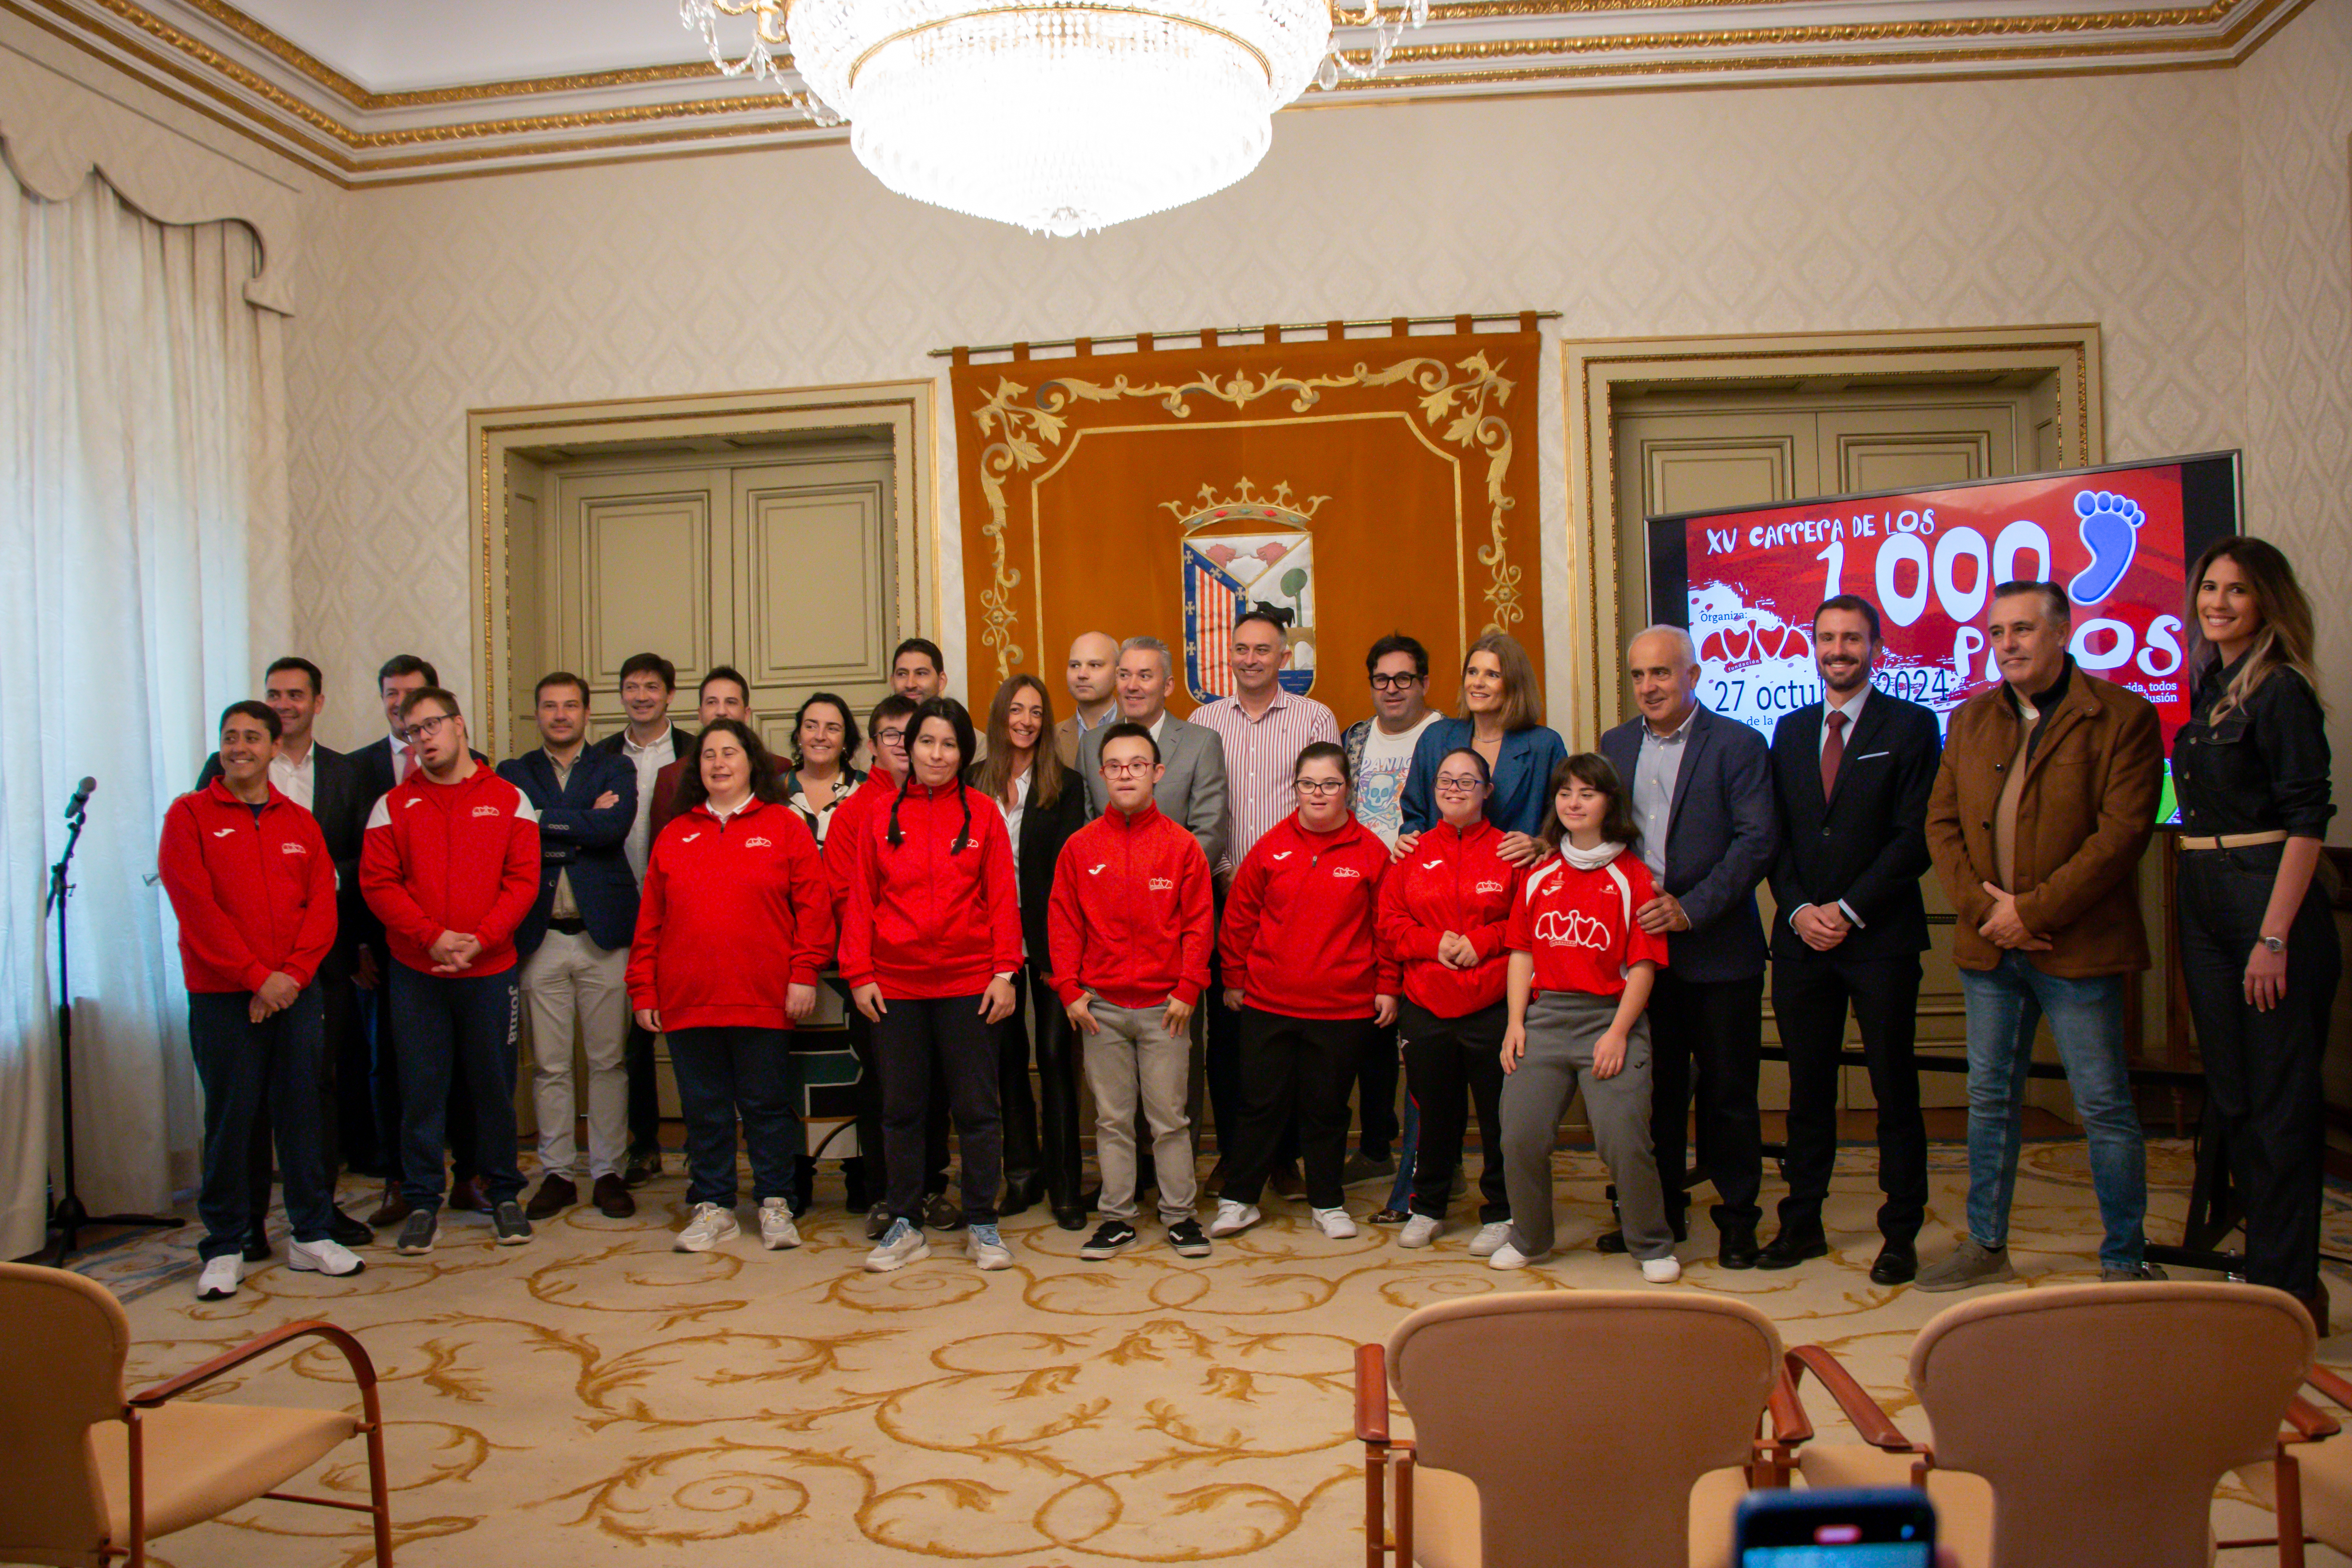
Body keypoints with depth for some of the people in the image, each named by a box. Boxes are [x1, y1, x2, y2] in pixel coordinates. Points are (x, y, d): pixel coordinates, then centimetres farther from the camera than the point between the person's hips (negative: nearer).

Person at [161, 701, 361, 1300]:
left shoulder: (299, 822, 12)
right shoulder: (190, 816, 2)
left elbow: (323, 904, 5)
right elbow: (197, 908, -7)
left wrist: (292, 974, -9)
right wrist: (257, 976, -12)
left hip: (297, 993, 3)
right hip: (223, 996, -3)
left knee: (303, 1112, 7)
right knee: (229, 1119, 1)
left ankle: (311, 1236, 17)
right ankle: (224, 1249, 13)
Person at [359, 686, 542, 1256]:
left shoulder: (508, 800, 4)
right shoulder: (393, 806, 6)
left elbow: (523, 881, -2)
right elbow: (378, 884, -1)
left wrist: (479, 940, -13)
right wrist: (432, 937, -14)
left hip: (491, 969, -1)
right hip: (416, 971, 1)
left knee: (494, 1084, 6)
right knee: (421, 1086, 4)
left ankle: (503, 1193, 19)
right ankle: (422, 1201, 15)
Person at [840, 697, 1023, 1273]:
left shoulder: (982, 814, 1)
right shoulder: (878, 819, 5)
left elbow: (1002, 897, -1)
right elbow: (860, 901, 6)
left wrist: (1005, 971, -7)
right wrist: (859, 974, -1)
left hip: (969, 985, -1)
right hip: (895, 986, 2)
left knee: (977, 1107, 4)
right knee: (901, 1109, 9)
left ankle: (982, 1225, 17)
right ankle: (905, 1226, 20)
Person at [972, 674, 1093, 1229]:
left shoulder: (1066, 785, 1)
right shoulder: (975, 783, 7)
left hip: (1046, 937, -2)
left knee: (1055, 1053, 0)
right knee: (1007, 1053, 10)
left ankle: (1063, 1184, 6)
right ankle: (1022, 1174, 21)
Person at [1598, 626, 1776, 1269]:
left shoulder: (1738, 745, -6)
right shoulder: (1616, 745, 11)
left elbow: (1758, 840, -13)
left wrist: (1690, 908, -20)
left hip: (1718, 948, -4)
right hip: (1640, 944, 4)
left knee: (1727, 1089, 4)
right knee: (1655, 1087, 12)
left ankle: (1737, 1216, 18)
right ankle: (1659, 1210, 24)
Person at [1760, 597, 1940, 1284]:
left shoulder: (1911, 726, -1)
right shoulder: (1790, 730, 14)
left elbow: (1917, 835, -8)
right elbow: (1775, 835, 11)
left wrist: (1849, 910, -12)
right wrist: (1798, 909, -3)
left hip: (1880, 936, -4)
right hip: (1802, 936, 4)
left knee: (1895, 1090, 3)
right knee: (1808, 1090, 10)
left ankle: (1901, 1234, 14)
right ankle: (1802, 1223, 20)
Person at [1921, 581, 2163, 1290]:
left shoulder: (2122, 716, -6)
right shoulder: (1970, 720, 11)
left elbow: (2123, 831, -14)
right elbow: (1941, 822, 8)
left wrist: (2033, 911, -16)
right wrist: (1983, 906, -8)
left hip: (2077, 944, -5)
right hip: (1989, 942, 5)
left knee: (2105, 1106, 3)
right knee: (1990, 1098, 13)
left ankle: (2126, 1261, 17)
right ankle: (1986, 1246, 25)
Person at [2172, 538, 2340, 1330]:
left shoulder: (2282, 691, -11)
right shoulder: (2210, 690, 13)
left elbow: (2306, 819, -16)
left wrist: (2274, 937, -20)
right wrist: (2192, 914, 15)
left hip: (2268, 905, -8)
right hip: (2205, 908, 8)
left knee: (2282, 1105, -1)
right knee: (2231, 1100, 13)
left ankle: (2289, 1291, 8)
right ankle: (2264, 1271, 25)